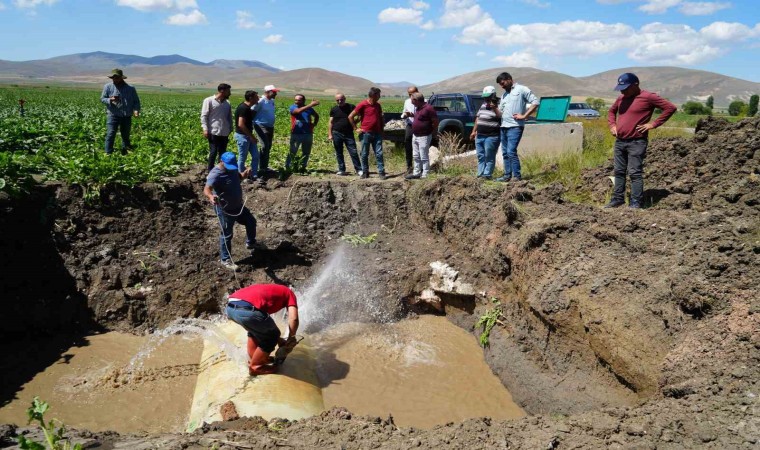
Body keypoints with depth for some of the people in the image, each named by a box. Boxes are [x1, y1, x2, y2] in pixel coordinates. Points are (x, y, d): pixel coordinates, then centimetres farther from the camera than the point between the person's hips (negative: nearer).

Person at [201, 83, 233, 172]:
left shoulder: (227, 103, 11)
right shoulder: (209, 101, -3)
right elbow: (204, 116, -5)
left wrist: (230, 129, 14)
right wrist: (205, 129, -12)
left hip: (225, 133, 5)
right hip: (214, 132, -5)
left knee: (222, 153, 9)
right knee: (213, 152, -3)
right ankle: (210, 171, 8)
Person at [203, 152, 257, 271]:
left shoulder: (232, 168, -1)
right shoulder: (215, 174, -29)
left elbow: (238, 178, 19)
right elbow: (206, 189, -43)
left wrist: (245, 174, -3)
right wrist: (211, 196, -66)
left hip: (238, 205, 9)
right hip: (225, 210, -9)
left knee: (251, 222, 24)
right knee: (227, 235, 4)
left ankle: (250, 243, 48)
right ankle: (226, 259, 21)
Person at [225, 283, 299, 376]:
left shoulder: (270, 291, 40)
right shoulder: (289, 293, 22)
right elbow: (293, 318, 5)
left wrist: (278, 338, 47)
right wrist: (291, 338, 21)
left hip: (230, 307, 8)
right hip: (246, 309, -8)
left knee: (255, 328, 36)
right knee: (271, 336, 17)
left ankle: (252, 359, 41)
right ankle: (255, 366, 26)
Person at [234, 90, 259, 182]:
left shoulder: (247, 108, 9)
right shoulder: (243, 108, -20)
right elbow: (241, 124, -25)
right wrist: (251, 136, -19)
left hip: (248, 136, 10)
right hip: (242, 136, -10)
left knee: (256, 156, 11)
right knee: (242, 158, 3)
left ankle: (253, 176, 19)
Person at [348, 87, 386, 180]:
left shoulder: (378, 105, 11)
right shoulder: (362, 104, -6)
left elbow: (381, 117, 25)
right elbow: (350, 117, -3)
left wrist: (382, 129, 13)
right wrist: (356, 128, -5)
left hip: (377, 133, 4)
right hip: (366, 133, -4)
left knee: (379, 153, -2)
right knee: (364, 154, 4)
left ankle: (381, 172, 0)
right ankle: (365, 172, 14)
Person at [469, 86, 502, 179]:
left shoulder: (498, 105, -7)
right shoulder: (483, 105, 16)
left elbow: (502, 117, -21)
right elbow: (478, 118, 23)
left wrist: (495, 108, -33)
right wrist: (474, 131, 22)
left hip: (491, 136, -8)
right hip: (479, 136, 8)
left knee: (489, 157, -5)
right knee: (480, 156, 10)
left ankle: (487, 175, -1)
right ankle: (480, 174, 16)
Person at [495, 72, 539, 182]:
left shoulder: (521, 89, 0)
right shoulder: (504, 95, 21)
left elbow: (535, 102, -6)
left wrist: (524, 116, -11)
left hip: (515, 127, -8)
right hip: (503, 127, 8)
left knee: (511, 152, -15)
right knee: (505, 153, 8)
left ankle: (517, 176, -9)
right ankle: (507, 175, 15)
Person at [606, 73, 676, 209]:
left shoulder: (648, 97, -9)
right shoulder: (621, 98, 11)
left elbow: (670, 107, -10)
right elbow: (611, 111, 30)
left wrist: (653, 124, -13)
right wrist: (612, 125, 13)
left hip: (636, 142, -7)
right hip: (619, 141, 7)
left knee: (635, 173, -6)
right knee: (619, 172, 11)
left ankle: (635, 203, -1)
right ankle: (618, 198, 20)